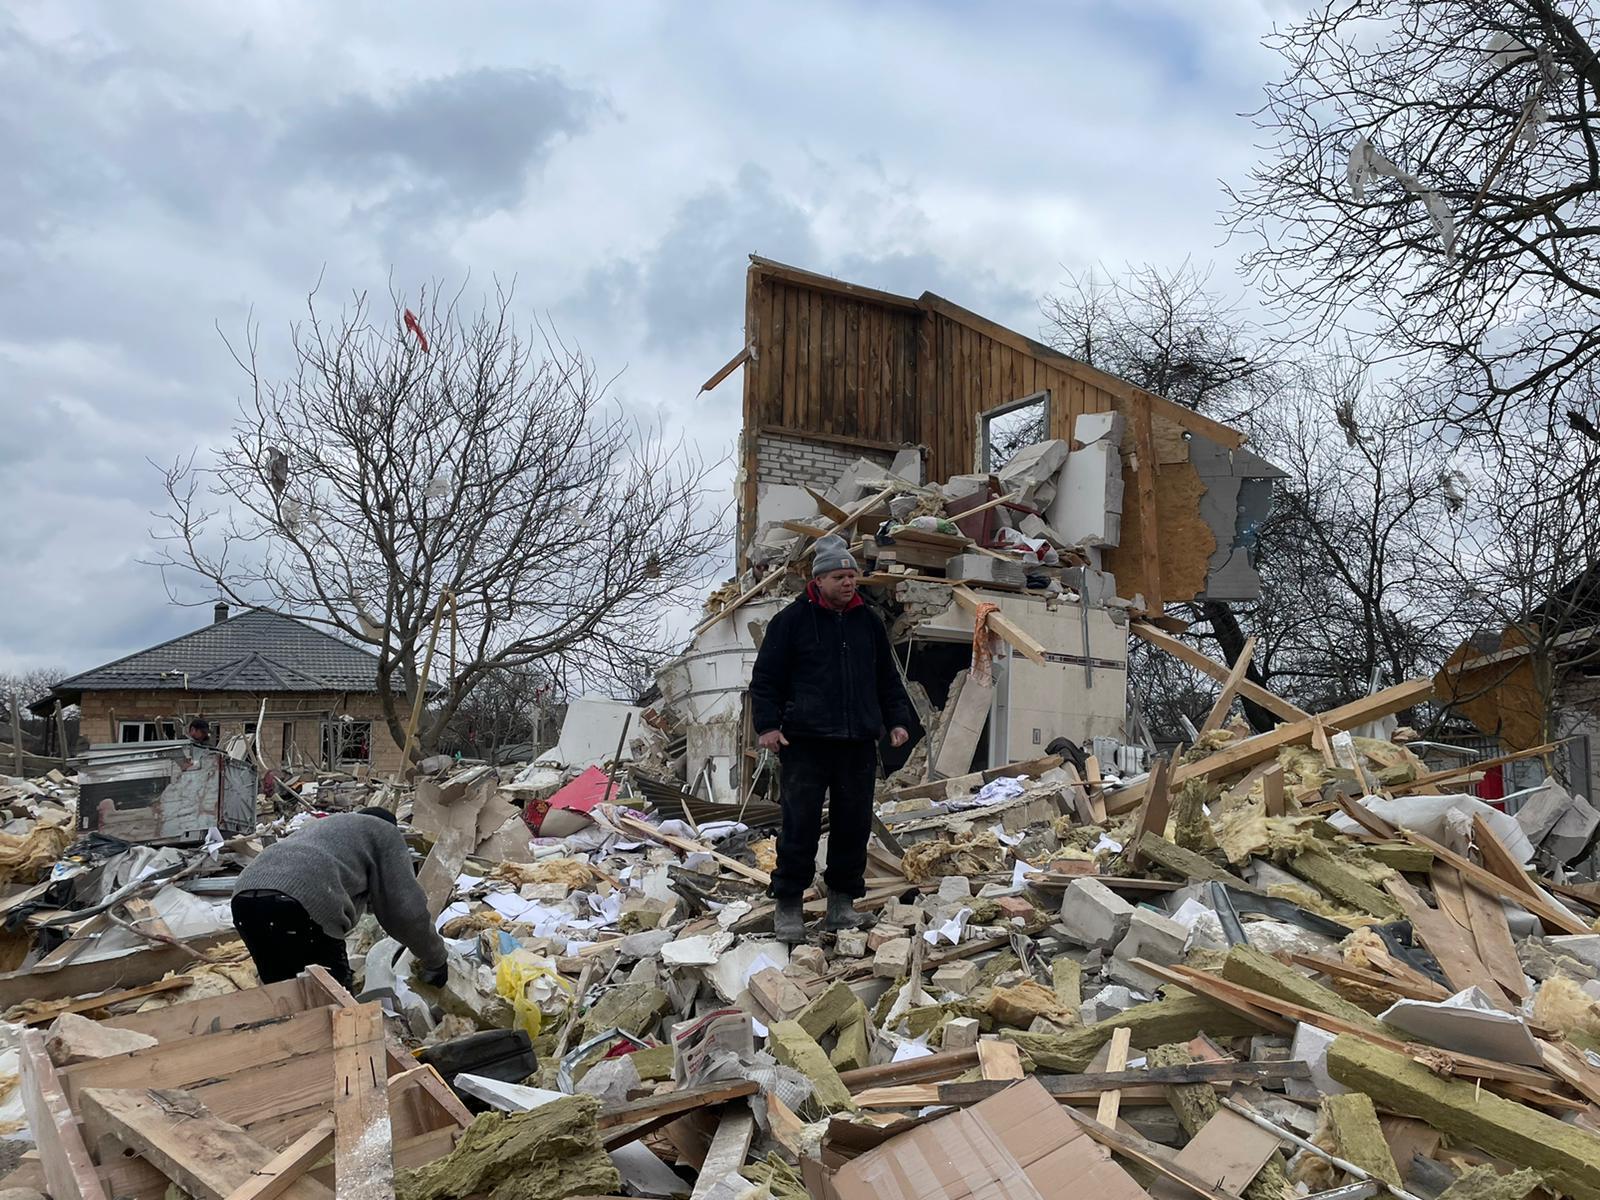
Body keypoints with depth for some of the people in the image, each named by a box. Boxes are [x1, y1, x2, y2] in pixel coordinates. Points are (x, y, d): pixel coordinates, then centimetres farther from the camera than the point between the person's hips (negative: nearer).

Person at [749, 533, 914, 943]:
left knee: (854, 824, 8)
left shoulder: (868, 622, 14)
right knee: (800, 824, -3)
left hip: (859, 744, 4)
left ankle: (842, 900, 23)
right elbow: (765, 678, 1)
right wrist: (767, 725, -9)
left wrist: (897, 720, 11)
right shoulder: (792, 620, 0)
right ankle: (788, 905, 9)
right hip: (805, 742, -4)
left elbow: (888, 679, 21)